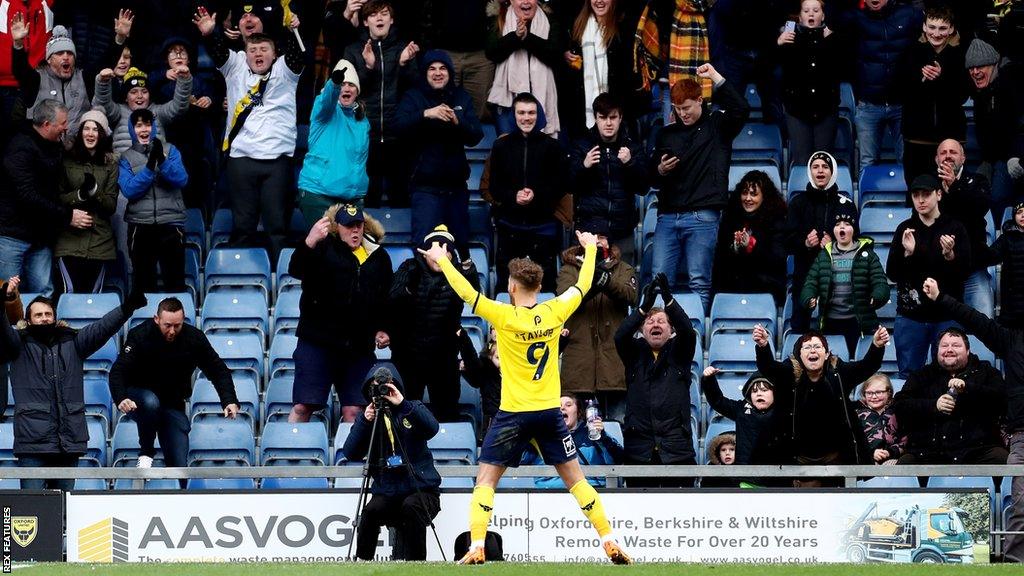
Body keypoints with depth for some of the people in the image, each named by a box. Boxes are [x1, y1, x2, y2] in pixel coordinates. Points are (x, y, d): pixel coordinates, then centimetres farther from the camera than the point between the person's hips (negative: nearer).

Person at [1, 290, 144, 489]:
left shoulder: (72, 342, 16)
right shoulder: (21, 343, 7)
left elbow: (102, 328, 7)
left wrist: (127, 307, -8)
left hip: (69, 441, 4)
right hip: (33, 440, -3)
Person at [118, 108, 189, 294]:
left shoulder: (170, 151, 8)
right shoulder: (127, 158, 7)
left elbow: (182, 179, -6)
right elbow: (128, 190, -7)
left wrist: (162, 160, -21)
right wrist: (150, 166, -18)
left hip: (170, 223, -1)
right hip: (140, 227, 1)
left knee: (175, 284, -5)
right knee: (144, 284, 5)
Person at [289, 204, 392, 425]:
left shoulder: (379, 257, 13)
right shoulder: (325, 248, -1)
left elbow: (386, 300, 23)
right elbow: (296, 270, -18)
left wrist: (382, 329, 10)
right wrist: (309, 243, -35)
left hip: (359, 347, 4)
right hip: (317, 341, -4)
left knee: (354, 410, 1)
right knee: (303, 406, -8)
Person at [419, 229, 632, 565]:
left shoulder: (505, 317, -12)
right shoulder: (554, 313, -1)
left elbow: (466, 292, -7)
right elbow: (583, 286, 15)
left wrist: (441, 260, 7)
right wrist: (590, 249, 31)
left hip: (513, 414, -3)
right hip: (549, 412, 3)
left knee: (485, 480, 4)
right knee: (575, 478, 9)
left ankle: (476, 548, -9)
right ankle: (610, 543, 5)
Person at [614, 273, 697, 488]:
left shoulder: (679, 353, 11)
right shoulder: (635, 354, 12)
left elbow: (687, 331, -8)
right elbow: (620, 336, -8)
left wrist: (669, 300, -22)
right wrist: (644, 307, -21)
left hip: (677, 448, -1)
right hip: (640, 449, 1)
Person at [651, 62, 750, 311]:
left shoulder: (716, 127, 7)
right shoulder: (666, 135, 18)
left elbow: (741, 109, -13)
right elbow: (650, 177, 23)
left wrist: (716, 78, -12)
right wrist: (660, 171, -1)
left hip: (702, 218, -4)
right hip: (667, 216, 4)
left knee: (699, 282, -5)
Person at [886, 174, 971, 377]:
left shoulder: (955, 229, 1)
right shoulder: (905, 229, 6)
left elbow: (964, 273, -4)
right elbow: (892, 274, 2)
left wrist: (950, 255, -23)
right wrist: (906, 253, -16)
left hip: (946, 316, -2)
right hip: (911, 315, 2)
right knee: (909, 374, 5)